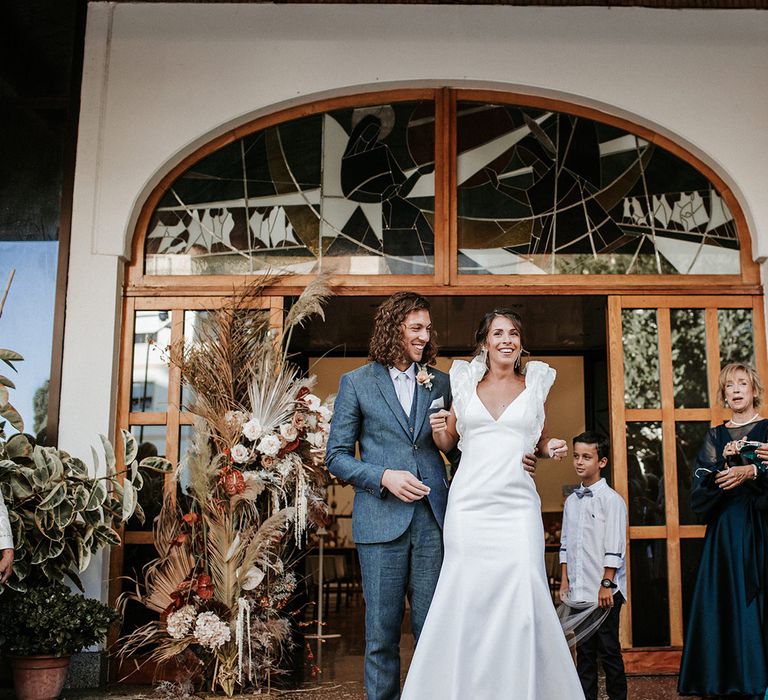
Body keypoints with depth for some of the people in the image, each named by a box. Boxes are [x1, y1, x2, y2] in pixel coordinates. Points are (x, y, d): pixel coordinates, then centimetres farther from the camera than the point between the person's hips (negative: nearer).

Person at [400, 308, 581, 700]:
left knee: (524, 595, -9)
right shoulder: (466, 384, 11)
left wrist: (553, 449, 0)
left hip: (518, 506, 0)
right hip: (468, 505, 0)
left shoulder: (534, 384, 11)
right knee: (466, 597, -1)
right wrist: (438, 430, -4)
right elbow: (447, 445, 18)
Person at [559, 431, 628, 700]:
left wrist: (606, 584, -13)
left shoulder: (611, 499, -7)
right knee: (583, 650, 11)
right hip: (578, 591, 6)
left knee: (608, 650, 0)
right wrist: (564, 581, 10)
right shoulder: (571, 501, 12)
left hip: (604, 591, -6)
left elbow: (614, 547, -10)